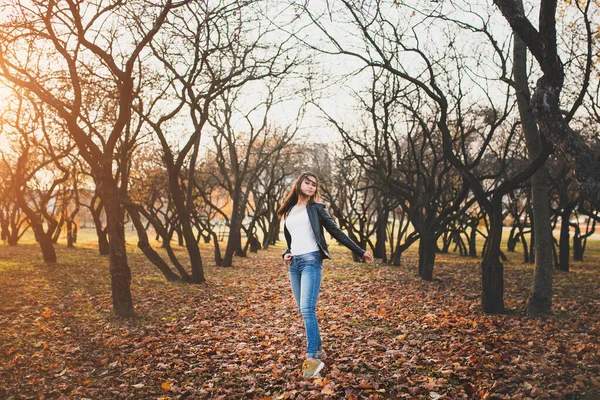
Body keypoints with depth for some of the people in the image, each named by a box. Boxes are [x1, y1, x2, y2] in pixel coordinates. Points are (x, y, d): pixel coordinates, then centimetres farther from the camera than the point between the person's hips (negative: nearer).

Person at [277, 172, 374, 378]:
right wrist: (286, 254, 5)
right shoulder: (289, 210, 19)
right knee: (303, 310, 8)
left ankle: (313, 358, -16)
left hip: (311, 260, -6)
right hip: (294, 263, 6)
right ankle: (319, 349, 21)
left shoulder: (316, 208, 5)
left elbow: (336, 232, 3)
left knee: (307, 309, -17)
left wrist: (360, 252, 0)